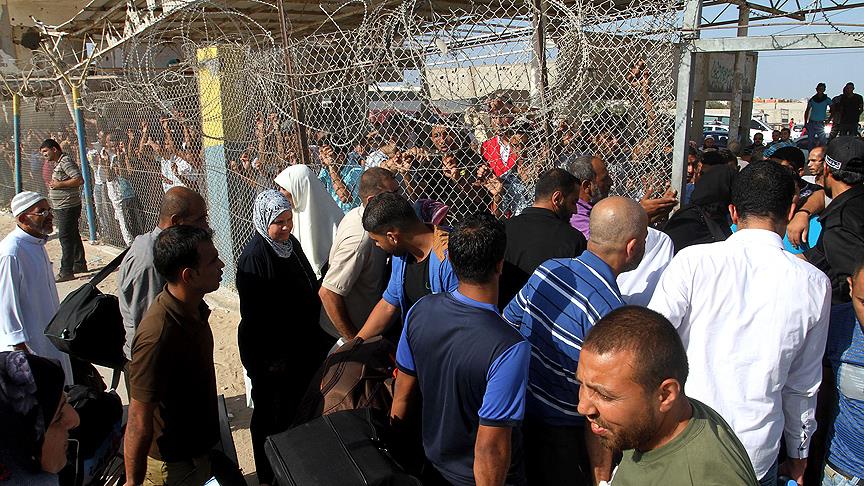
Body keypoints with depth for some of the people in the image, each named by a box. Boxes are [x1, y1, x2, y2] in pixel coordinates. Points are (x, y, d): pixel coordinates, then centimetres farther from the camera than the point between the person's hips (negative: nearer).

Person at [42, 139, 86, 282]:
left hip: (68, 207, -11)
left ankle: (66, 272, -6)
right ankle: (80, 265, 26)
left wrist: (59, 184, -21)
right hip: (62, 207, 11)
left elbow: (79, 180, -25)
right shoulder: (58, 163, 17)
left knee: (65, 237, -9)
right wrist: (54, 186, 9)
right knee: (73, 236, 16)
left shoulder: (65, 162, -15)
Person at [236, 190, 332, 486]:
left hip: (299, 346, 8)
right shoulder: (254, 258, -23)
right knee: (270, 415, 11)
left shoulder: (291, 244, 2)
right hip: (270, 353, -8)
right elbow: (253, 317, -22)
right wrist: (271, 360, -18)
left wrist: (314, 337, 15)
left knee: (296, 405, 21)